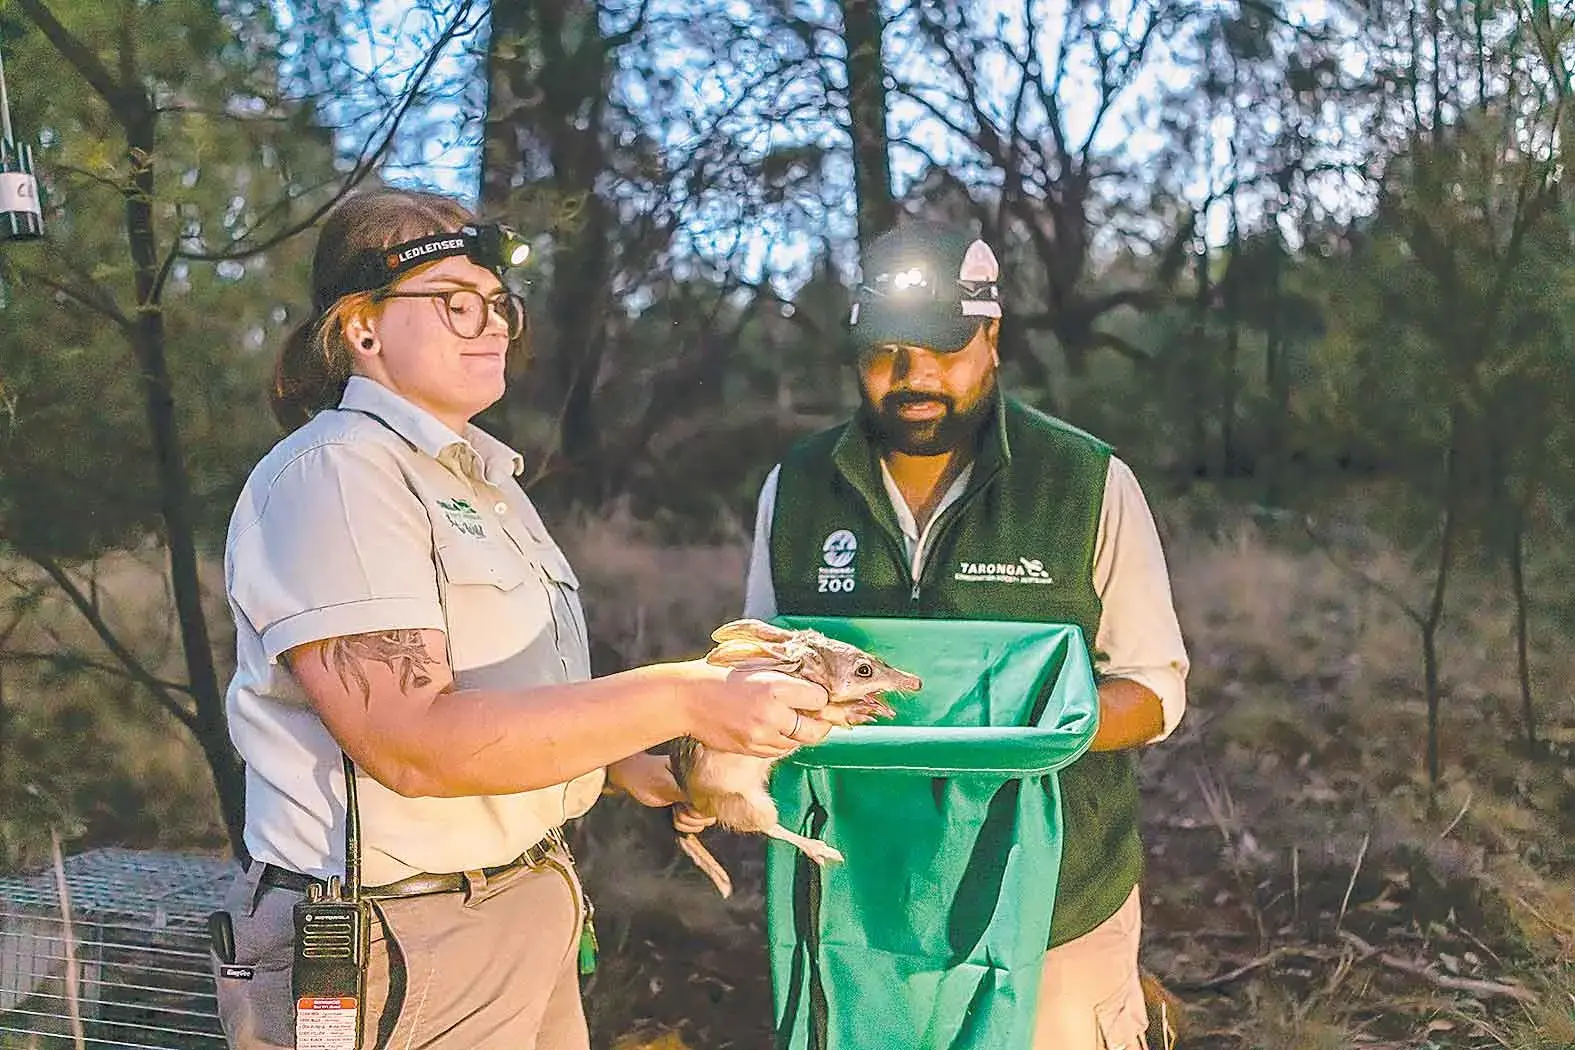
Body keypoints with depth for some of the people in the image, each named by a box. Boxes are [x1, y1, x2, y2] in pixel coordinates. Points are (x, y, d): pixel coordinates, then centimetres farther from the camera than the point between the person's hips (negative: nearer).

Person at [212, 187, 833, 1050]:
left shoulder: (478, 477, 13)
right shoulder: (332, 475, -16)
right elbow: (410, 742, -26)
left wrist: (625, 767, 3)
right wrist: (678, 701, -27)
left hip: (526, 926, 8)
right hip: (402, 958, -8)